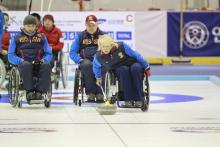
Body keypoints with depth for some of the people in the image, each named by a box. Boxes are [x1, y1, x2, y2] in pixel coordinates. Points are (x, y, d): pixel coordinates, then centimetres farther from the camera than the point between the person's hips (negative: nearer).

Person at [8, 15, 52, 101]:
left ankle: (39, 91, -40)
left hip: (39, 65, 2)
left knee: (47, 65, -34)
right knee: (26, 65, -39)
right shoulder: (17, 38, 15)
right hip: (23, 64, -1)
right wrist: (20, 60, -11)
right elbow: (11, 56, 9)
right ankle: (29, 91, -42)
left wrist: (43, 60, -5)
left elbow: (48, 54, 18)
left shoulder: (41, 37, 20)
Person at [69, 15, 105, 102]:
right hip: (85, 60, 1)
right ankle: (90, 93, -36)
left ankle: (99, 92, -36)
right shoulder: (80, 36, 15)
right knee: (88, 65, -37)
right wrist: (80, 60, -8)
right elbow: (73, 52, 12)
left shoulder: (103, 35, 14)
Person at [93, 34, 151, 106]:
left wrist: (146, 67, -11)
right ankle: (128, 99, -33)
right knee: (123, 70, -35)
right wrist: (98, 77, 21)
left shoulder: (122, 46, -23)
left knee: (136, 68, -37)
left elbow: (136, 55, -14)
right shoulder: (99, 56, -15)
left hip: (132, 63, -1)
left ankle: (139, 99, -34)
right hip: (119, 70, 1)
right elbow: (96, 66, 9)